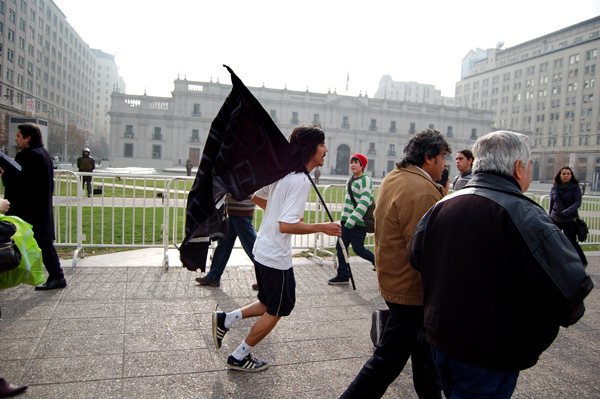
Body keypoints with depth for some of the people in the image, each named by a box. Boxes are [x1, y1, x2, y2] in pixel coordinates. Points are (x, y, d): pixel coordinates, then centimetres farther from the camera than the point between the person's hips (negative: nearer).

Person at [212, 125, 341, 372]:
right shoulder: (301, 180, -22)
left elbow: (256, 197, 17)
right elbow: (285, 225, -28)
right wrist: (322, 227, -20)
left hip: (263, 250, 9)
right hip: (276, 257, -9)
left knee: (270, 304, 24)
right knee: (275, 311, 11)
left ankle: (225, 320, 21)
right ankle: (239, 358, 24)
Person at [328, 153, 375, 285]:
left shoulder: (365, 179, -12)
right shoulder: (351, 179, 15)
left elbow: (364, 202, -21)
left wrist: (351, 220, -24)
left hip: (359, 221, -8)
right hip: (347, 220, 8)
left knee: (358, 249, 1)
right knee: (340, 246, 5)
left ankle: (377, 261, 27)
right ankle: (343, 275, 15)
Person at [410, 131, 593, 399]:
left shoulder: (441, 207, 0)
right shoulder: (524, 215, -21)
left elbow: (417, 257, 10)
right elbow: (570, 283, -26)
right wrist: (566, 313, -4)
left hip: (440, 337, 7)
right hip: (489, 356, -6)